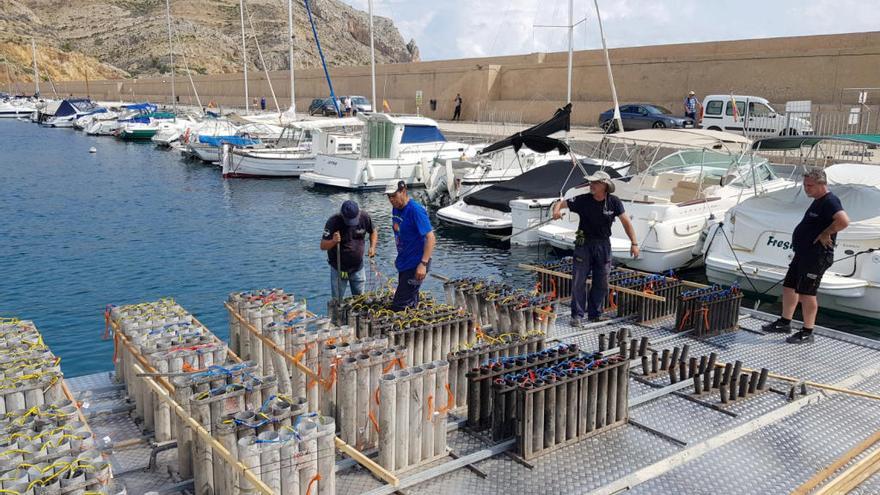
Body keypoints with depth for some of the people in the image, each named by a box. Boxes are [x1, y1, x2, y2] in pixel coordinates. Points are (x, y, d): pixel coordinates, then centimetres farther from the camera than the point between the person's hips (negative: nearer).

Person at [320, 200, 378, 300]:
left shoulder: (364, 217, -12)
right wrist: (333, 241, -41)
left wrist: (372, 247, -7)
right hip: (339, 268, -3)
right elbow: (323, 246, -21)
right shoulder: (333, 222, -22)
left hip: (358, 266, 3)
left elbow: (373, 232, 8)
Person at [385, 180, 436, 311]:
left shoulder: (415, 210, -21)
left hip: (416, 265, -9)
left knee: (398, 306, -10)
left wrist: (423, 264, -29)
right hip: (404, 263, 9)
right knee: (410, 303, 19)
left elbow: (431, 238, -24)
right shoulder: (396, 208, 6)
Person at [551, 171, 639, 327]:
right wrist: (556, 210, -32)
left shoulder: (614, 202, -6)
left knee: (601, 283, 8)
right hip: (584, 243, -1)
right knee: (579, 281, -3)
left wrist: (634, 243, -4)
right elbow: (560, 203, -8)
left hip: (603, 244, 2)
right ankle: (577, 315, 6)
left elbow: (626, 222, 0)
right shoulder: (583, 200, -10)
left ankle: (595, 314, 22)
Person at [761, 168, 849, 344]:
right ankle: (784, 323, 29)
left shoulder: (830, 201, -17)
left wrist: (825, 234, -22)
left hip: (817, 256, -10)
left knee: (806, 293, -4)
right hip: (803, 253, 10)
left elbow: (843, 221, -32)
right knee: (789, 288, 16)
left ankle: (807, 333, 7)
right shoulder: (818, 201, 14)